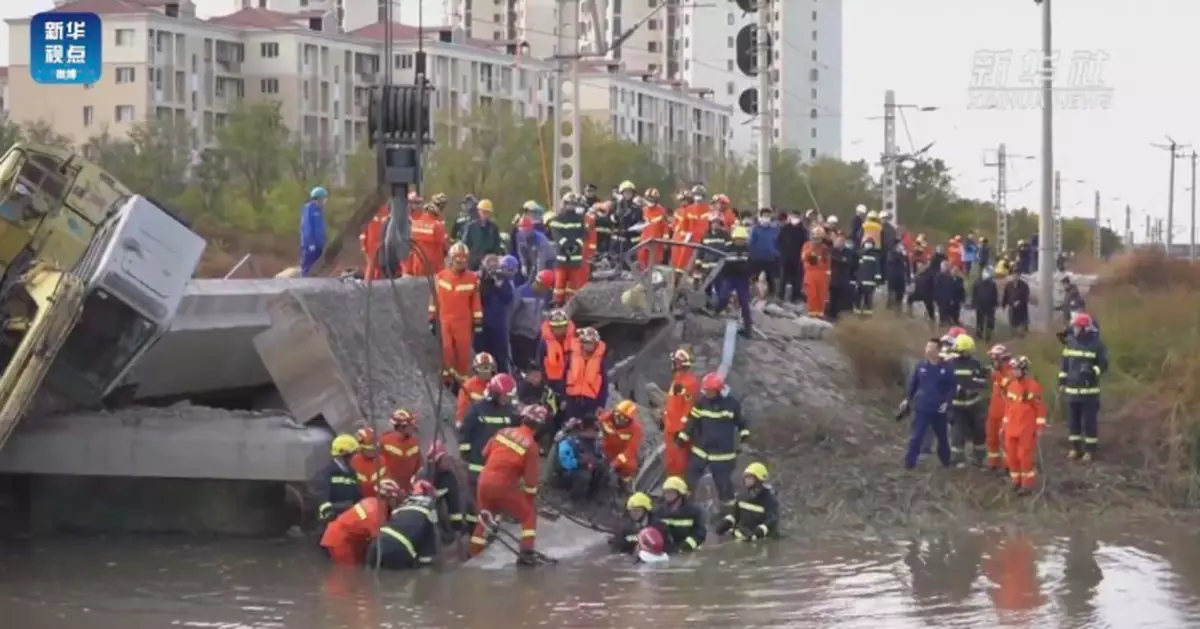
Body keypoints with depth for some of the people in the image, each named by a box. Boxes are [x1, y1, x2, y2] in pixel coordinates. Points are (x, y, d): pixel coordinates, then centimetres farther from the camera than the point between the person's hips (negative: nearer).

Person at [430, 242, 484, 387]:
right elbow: (434, 299, 7)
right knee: (446, 351, -7)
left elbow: (476, 303, 2)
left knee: (463, 352, 2)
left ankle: (461, 380, 14)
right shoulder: (441, 276, 1)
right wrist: (432, 320, 7)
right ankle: (447, 378, 3)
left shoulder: (473, 279, -2)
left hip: (464, 323, 0)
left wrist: (478, 324, 2)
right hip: (444, 322, 0)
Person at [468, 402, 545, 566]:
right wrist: (530, 499, 6)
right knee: (529, 515, 10)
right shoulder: (531, 445, -8)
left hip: (484, 482, 5)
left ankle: (472, 553, 29)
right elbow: (531, 478, -5)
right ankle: (526, 553, -3)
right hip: (504, 486, -5)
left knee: (485, 516, 27)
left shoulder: (504, 432, 7)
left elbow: (485, 454, 18)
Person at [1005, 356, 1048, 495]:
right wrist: (1005, 424, 19)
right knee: (1012, 455, 10)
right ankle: (1016, 480, 23)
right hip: (1012, 428, 7)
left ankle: (1028, 483, 4)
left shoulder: (1033, 386, -12)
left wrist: (1040, 427, -11)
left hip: (1027, 429, -7)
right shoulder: (1012, 386, 10)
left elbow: (1040, 408, -10)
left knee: (1025, 455, -5)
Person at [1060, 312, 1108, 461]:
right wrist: (1062, 381, 11)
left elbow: (1103, 365, -5)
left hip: (1089, 390, -5)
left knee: (1089, 421, -1)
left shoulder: (1096, 344, -8)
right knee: (1073, 420, 12)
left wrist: (1092, 371, -23)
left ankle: (1090, 450, 8)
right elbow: (1064, 363, 15)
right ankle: (1075, 447, 24)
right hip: (1072, 389, 5)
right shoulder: (1070, 342, 7)